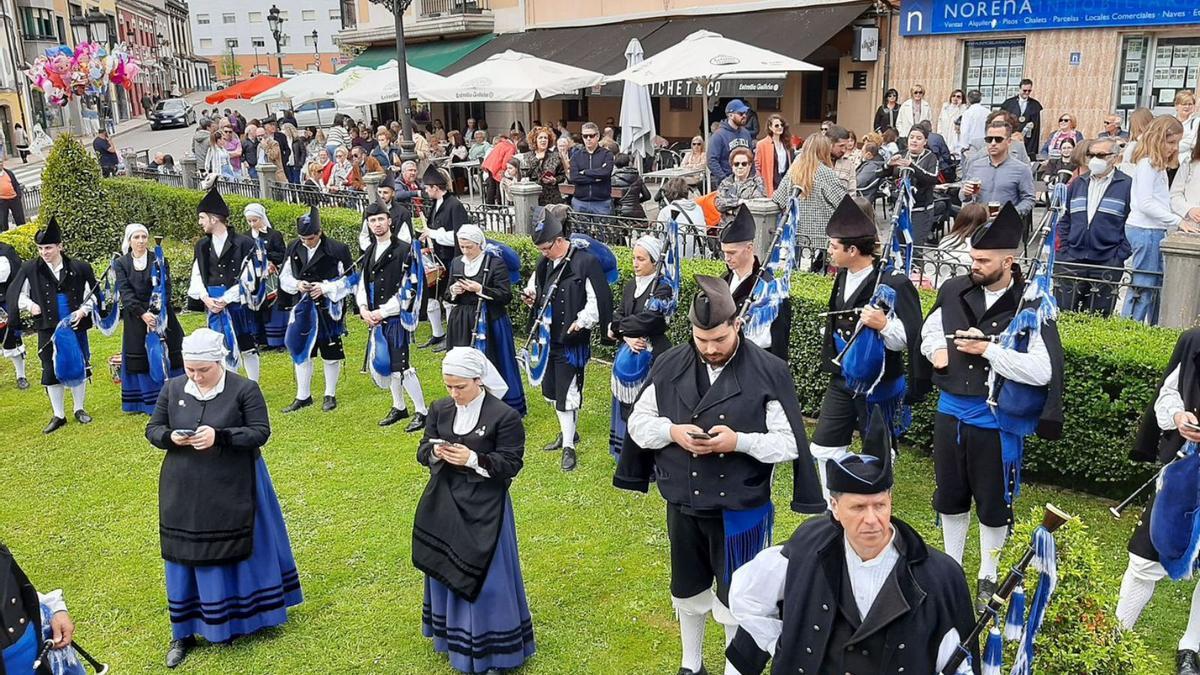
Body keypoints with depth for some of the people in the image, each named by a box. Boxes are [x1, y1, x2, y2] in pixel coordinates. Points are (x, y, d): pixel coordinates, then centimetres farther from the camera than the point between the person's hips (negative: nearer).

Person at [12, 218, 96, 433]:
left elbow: (92, 295, 5)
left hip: (75, 327, 0)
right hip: (48, 329, 0)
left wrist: (82, 311, -9)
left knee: (79, 367, 9)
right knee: (51, 372, 5)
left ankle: (79, 409, 25)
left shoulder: (79, 268, -4)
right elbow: (15, 294, 7)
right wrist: (30, 305, -8)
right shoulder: (30, 269, -3)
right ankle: (58, 416, 16)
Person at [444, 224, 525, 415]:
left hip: (489, 323, -5)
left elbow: (506, 296, -11)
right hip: (461, 324, 5)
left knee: (493, 367, 0)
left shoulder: (495, 262, -8)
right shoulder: (456, 263, 9)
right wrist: (452, 292, -7)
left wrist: (480, 289, -20)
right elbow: (448, 297, 16)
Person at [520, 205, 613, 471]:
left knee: (567, 393, -3)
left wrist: (581, 322, -19)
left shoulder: (586, 262, -16)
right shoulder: (546, 262, 5)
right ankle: (568, 432, 37)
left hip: (572, 340, -7)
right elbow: (536, 284, 22)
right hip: (548, 337, 8)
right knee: (552, 389, 18)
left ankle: (569, 447, 9)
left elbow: (598, 300, -15)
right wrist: (531, 295, 1)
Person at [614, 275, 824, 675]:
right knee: (687, 591, 22)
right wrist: (672, 431, -17)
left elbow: (790, 444, -11)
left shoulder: (769, 373, -14)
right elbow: (638, 423, 3)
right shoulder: (669, 366, -4)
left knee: (736, 598, 12)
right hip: (683, 505, 4)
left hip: (740, 510, -3)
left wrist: (739, 441, -26)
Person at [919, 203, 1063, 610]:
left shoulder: (1031, 308, -16)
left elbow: (1041, 371, -22)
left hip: (995, 420, -4)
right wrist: (937, 350, -6)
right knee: (950, 498, 18)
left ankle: (988, 577, 32)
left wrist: (987, 349, -24)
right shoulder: (954, 291, -3)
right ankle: (952, 566, 38)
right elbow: (929, 331, 15)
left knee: (993, 505, 11)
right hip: (951, 411, 5)